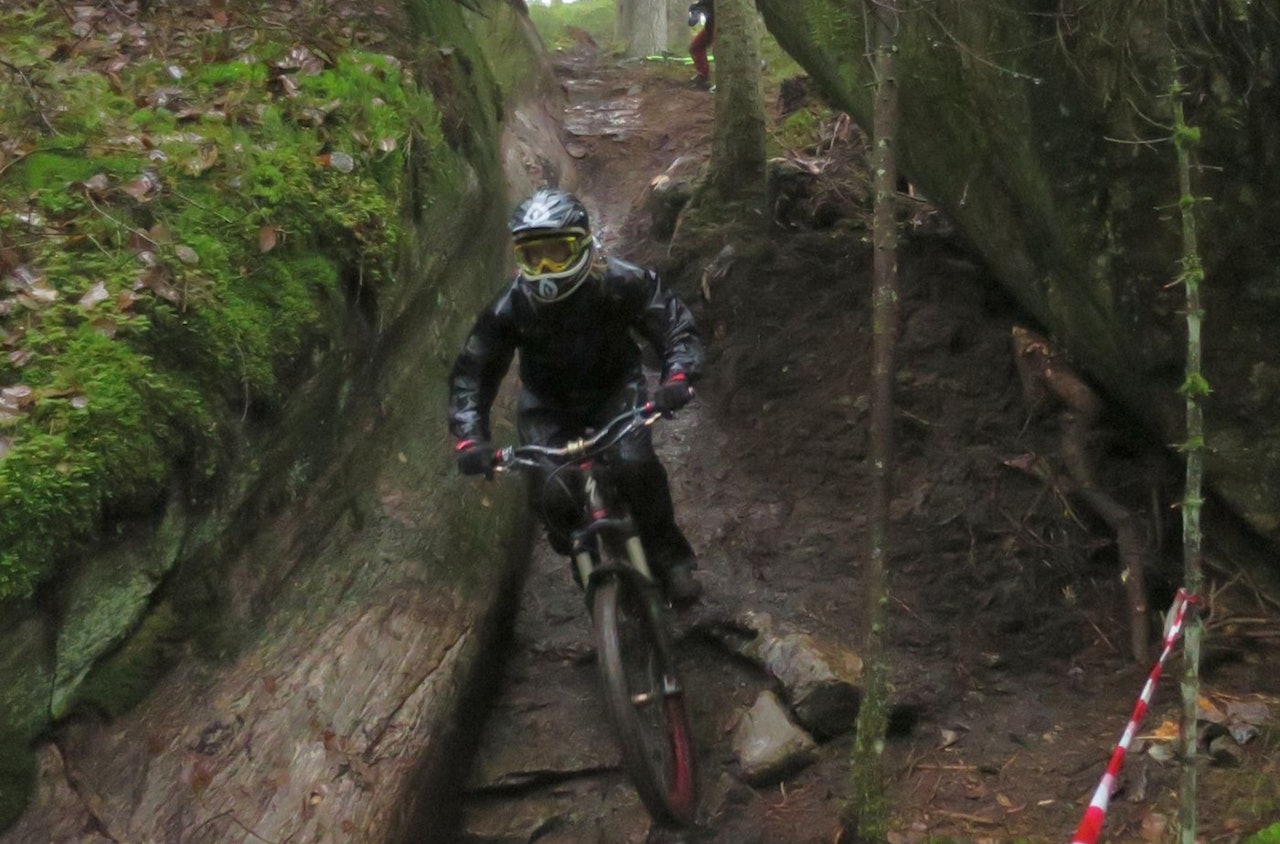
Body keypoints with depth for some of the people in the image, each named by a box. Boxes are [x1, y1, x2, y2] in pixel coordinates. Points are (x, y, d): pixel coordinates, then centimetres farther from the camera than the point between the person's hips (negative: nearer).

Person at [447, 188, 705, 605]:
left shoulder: (619, 283, -25)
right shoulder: (510, 308, -21)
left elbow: (676, 325, -19)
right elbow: (472, 372, -15)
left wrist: (678, 376, -40)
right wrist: (470, 438, -29)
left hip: (615, 387, -1)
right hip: (548, 402, 1)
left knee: (635, 463, -28)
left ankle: (670, 557, -5)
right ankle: (578, 550, 19)